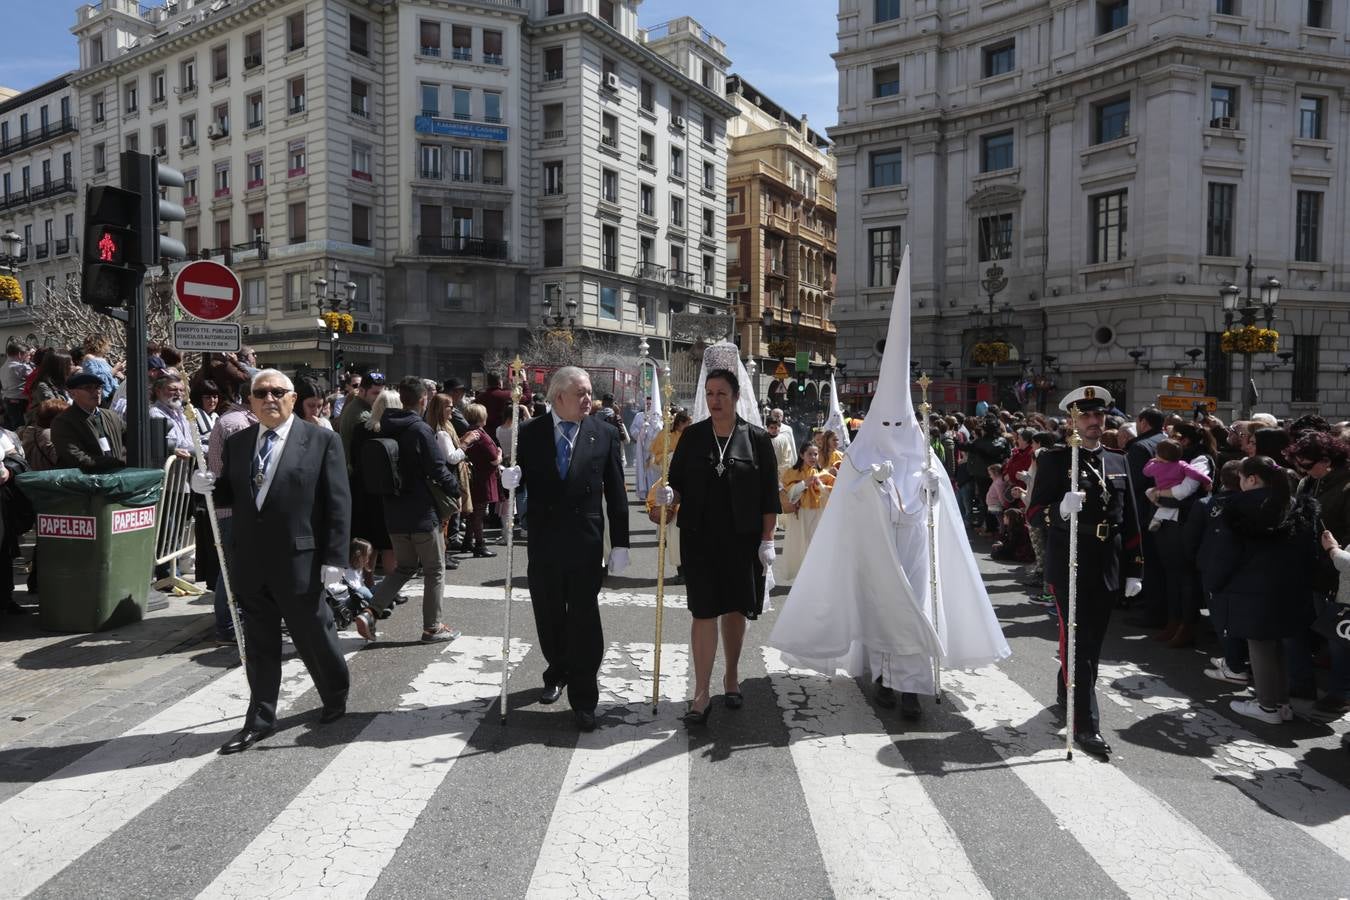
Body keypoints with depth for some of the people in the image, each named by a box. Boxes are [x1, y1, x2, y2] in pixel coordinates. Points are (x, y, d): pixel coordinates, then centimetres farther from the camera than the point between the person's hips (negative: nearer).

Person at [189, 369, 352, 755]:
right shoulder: (237, 442, 9)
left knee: (314, 637, 10)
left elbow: (338, 504, -8)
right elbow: (231, 494, 17)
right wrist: (209, 487, -6)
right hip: (250, 562, 4)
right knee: (259, 645, 13)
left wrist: (335, 558, -13)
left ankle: (336, 697, 35)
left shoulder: (322, 441, -6)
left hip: (299, 561, -4)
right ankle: (260, 720, 26)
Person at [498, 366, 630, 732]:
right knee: (548, 617, 16)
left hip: (586, 542, -2)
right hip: (543, 541, 2)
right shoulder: (529, 433, 0)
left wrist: (620, 543, -2)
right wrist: (510, 479, -20)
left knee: (584, 620, 0)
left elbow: (616, 493, 0)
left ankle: (583, 699, 11)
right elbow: (519, 479, 4)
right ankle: (557, 674, 40)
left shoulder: (604, 435, -1)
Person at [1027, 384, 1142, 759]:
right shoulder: (1053, 460, -5)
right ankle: (1085, 724, 1)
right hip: (1069, 567, -5)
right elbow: (1035, 513, -9)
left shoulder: (1118, 461, 10)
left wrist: (1133, 569, 10)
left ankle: (1068, 691, 39)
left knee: (1092, 640, 16)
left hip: (1109, 570, 5)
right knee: (1078, 641, -4)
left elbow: (1129, 520, 12)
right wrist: (1061, 509, -31)